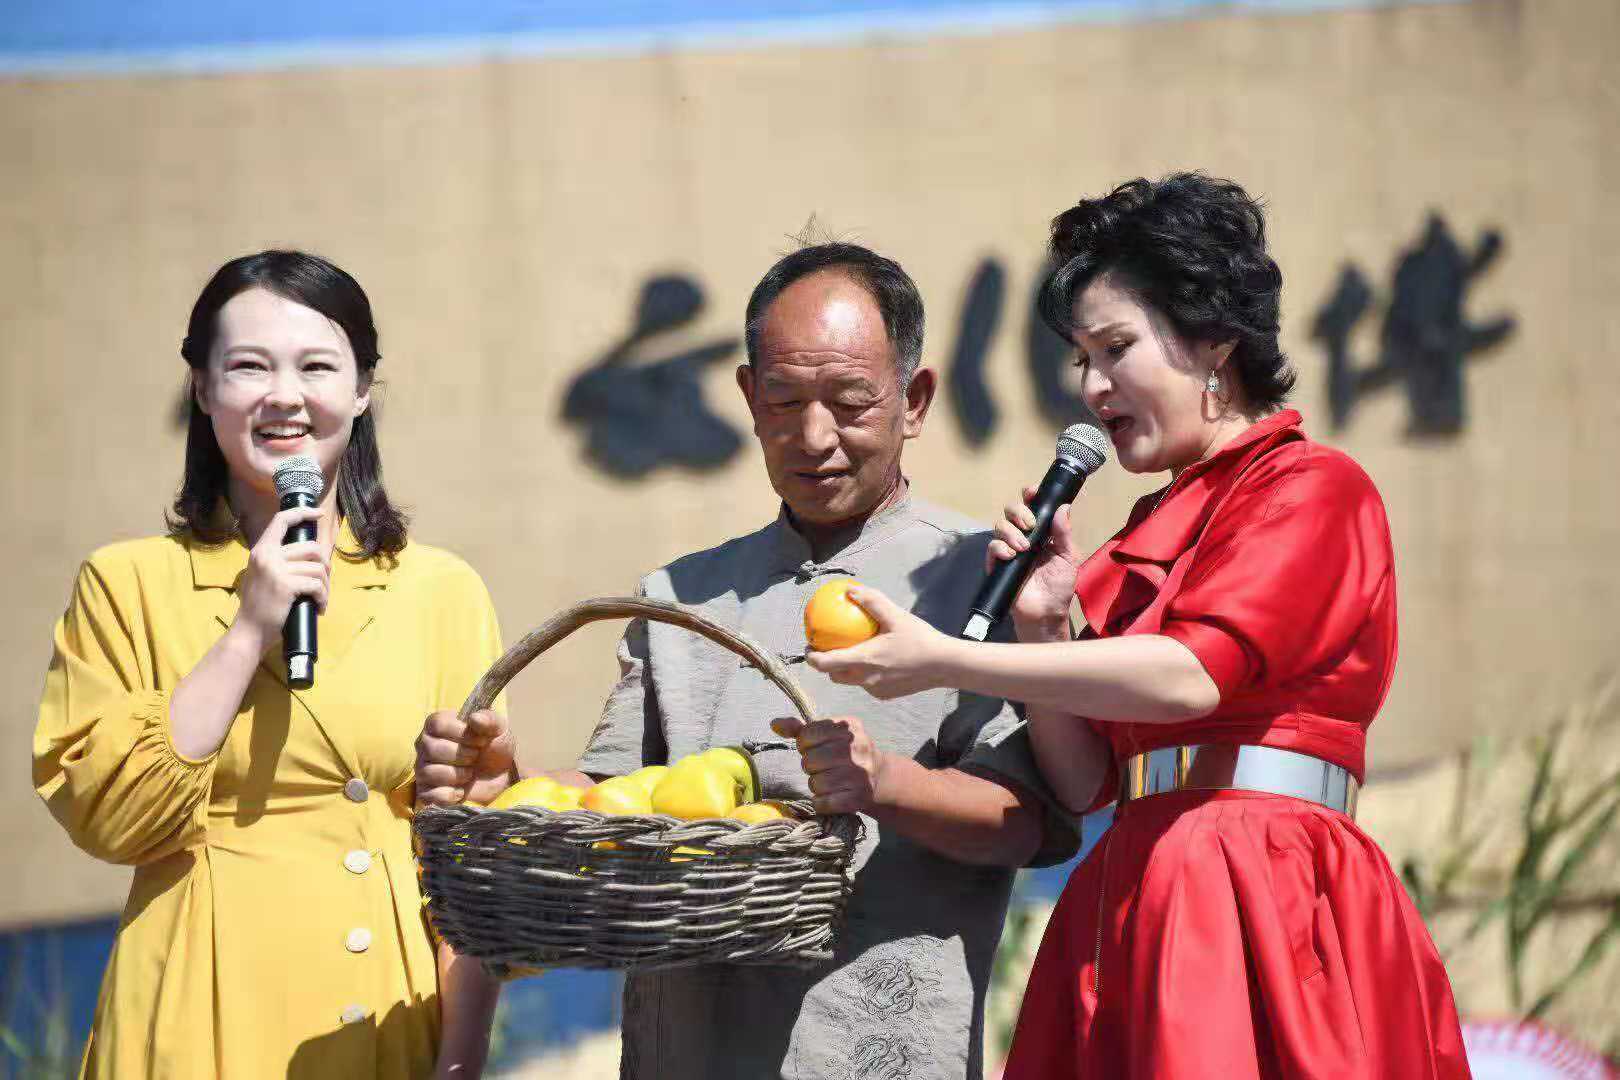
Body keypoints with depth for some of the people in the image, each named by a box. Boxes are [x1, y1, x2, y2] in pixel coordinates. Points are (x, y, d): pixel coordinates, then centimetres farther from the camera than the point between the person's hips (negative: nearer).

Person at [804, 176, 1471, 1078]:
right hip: (1135, 905, 7)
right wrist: (1044, 630, 2)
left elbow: (1193, 672, -17)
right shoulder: (1154, 531, 21)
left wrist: (942, 662, -14)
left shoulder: (1315, 490, -1)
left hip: (1268, 904, -7)